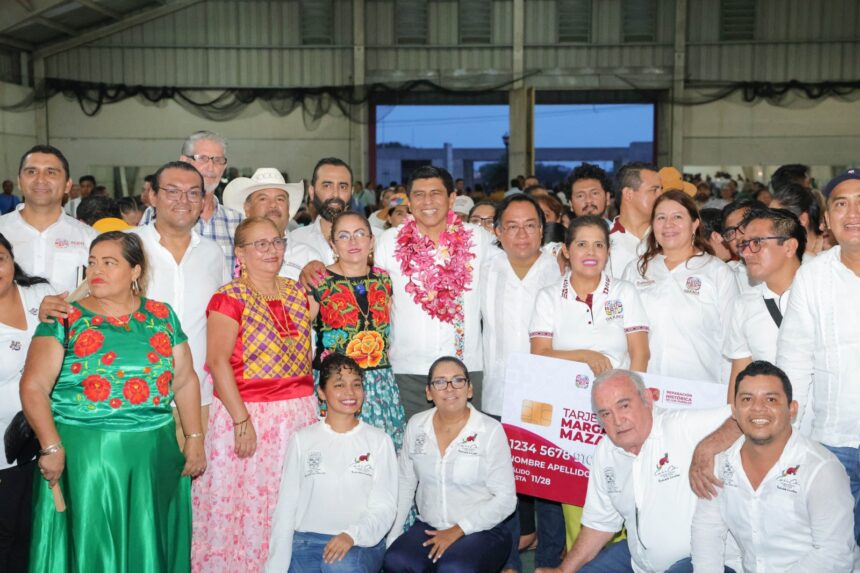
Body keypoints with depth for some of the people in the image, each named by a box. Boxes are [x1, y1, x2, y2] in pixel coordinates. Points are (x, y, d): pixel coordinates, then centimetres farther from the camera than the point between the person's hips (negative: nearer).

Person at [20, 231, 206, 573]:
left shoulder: (162, 315, 8)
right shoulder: (65, 319, 0)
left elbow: (185, 381, 10)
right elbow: (34, 386, -7)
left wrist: (195, 439, 3)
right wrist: (51, 447, -17)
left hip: (156, 454, 2)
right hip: (84, 454, -2)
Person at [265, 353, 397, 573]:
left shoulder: (379, 441, 4)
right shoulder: (303, 440, 8)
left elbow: (384, 507, -2)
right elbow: (286, 507, 6)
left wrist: (353, 535, -21)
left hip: (361, 543, -1)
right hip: (306, 540, 1)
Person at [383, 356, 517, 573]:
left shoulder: (490, 430, -10)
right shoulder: (416, 425, 4)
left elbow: (505, 499, -9)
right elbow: (405, 484, 9)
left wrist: (457, 531, -15)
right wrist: (391, 535, 0)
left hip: (481, 530, -3)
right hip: (428, 527, 3)